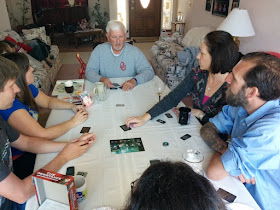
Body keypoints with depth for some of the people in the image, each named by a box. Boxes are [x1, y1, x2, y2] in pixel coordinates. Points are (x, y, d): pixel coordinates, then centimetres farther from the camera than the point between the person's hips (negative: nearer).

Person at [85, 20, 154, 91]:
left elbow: (149, 71, -9)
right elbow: (89, 71, -1)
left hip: (128, 90, 0)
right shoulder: (99, 50, -1)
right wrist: (101, 79, -23)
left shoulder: (135, 51, -5)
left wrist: (134, 80, -28)